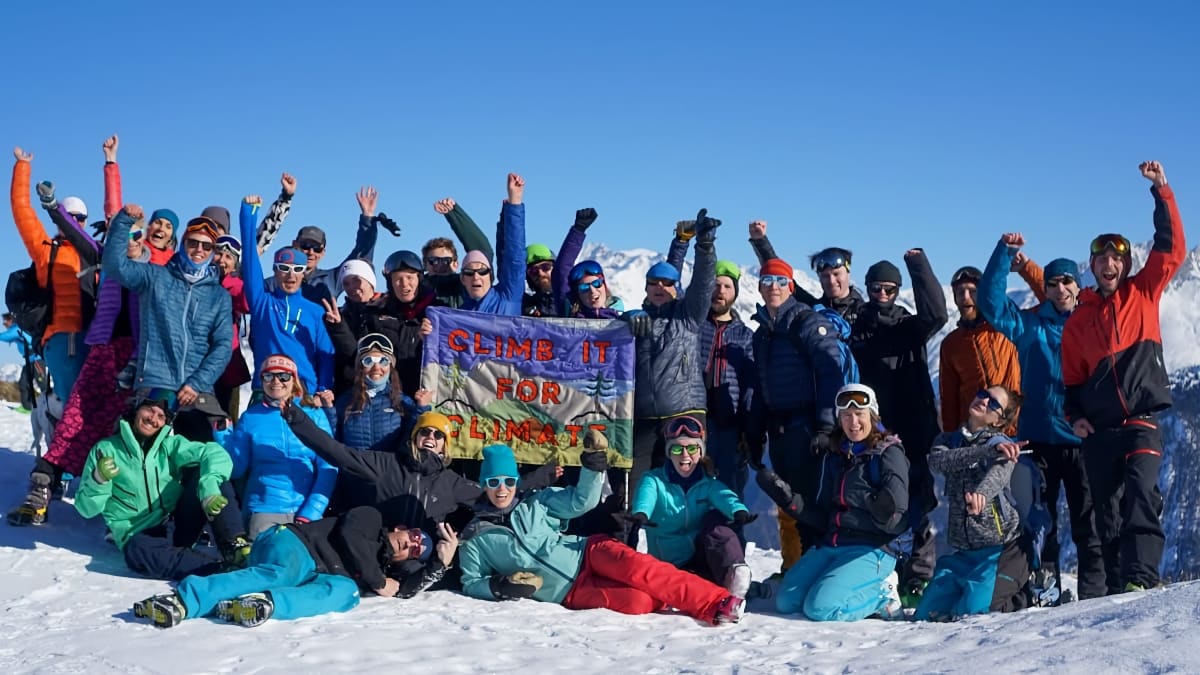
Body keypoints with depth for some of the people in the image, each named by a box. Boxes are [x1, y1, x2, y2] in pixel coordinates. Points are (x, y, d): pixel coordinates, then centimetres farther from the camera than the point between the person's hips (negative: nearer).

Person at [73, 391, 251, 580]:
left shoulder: (170, 445, 5)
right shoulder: (106, 450, 3)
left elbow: (215, 454, -14)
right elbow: (86, 508, 2)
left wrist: (209, 488, -35)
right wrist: (99, 480, -18)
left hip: (179, 525, 2)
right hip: (140, 535, -2)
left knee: (202, 472, -19)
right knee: (138, 553, -38)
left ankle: (234, 546, -28)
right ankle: (224, 565, -39)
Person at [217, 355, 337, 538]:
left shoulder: (314, 414, 4)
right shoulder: (250, 417, 7)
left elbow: (328, 469, 0)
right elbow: (236, 468, 5)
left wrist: (309, 513, -9)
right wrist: (222, 432, -6)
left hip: (308, 511, 0)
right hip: (263, 510, 0)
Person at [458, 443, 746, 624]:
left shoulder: (536, 503, 10)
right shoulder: (476, 538, 5)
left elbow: (581, 501, 7)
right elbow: (471, 584, 7)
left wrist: (593, 466, -9)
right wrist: (501, 585, -12)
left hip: (587, 552, 2)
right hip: (572, 592, -2)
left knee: (638, 568, -30)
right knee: (637, 601, -31)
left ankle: (718, 603, -32)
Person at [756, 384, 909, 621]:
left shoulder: (889, 454, -5)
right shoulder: (833, 455, 14)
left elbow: (894, 517, -12)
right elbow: (823, 515, 12)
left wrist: (860, 496, -19)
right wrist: (789, 499, 0)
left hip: (872, 549, -7)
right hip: (831, 544, 7)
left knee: (820, 608, -25)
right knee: (785, 601, -6)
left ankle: (882, 594, 1)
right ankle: (866, 589, 10)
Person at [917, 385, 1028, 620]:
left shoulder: (1004, 446, -4)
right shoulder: (948, 440, 9)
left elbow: (998, 474, -27)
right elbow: (938, 460, -16)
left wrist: (980, 494, -51)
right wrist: (989, 449, -28)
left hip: (998, 549, -5)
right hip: (962, 551, 5)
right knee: (925, 615, 2)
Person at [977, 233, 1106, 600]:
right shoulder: (1030, 324, 7)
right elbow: (991, 302, -5)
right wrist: (1004, 253, -11)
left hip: (1082, 438, -1)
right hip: (1039, 438, 1)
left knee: (1088, 525, 0)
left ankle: (1094, 595, 5)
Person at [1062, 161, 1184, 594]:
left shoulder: (1144, 292, 9)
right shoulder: (1077, 321, 11)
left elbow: (1171, 248, -2)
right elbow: (1072, 379, 16)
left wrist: (1161, 191, -6)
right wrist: (1074, 415, -1)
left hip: (1142, 420, -3)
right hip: (1099, 431, 3)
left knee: (1141, 493, -23)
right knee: (1107, 513, 6)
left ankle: (1141, 577, -27)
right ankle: (1116, 587, 13)